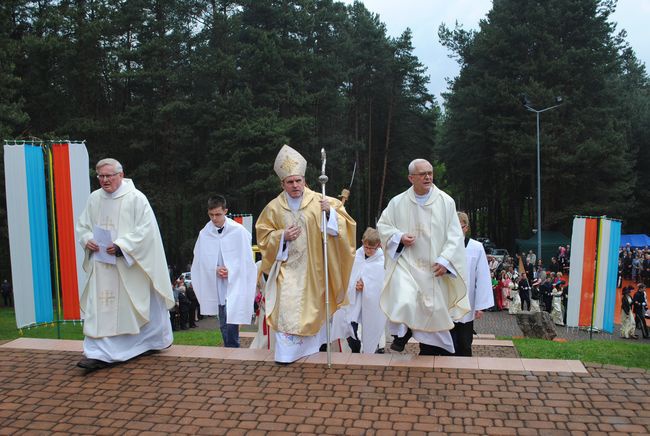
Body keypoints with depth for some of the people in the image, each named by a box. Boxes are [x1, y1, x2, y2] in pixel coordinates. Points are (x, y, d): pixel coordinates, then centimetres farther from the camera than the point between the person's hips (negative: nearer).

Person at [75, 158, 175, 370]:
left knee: (135, 306, 10)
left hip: (129, 264, -4)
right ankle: (99, 354, 3)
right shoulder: (94, 198, 6)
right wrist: (86, 239, -7)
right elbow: (82, 225, 14)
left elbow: (146, 228, -14)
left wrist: (121, 245, -22)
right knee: (98, 308, -1)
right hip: (101, 264, 4)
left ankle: (157, 340, 33)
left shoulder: (136, 198, -10)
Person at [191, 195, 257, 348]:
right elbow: (200, 262, 6)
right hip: (217, 287, 4)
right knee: (223, 325, 12)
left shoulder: (239, 231, -9)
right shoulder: (204, 233, 0)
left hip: (235, 284, -4)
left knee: (231, 322, -12)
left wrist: (230, 271, -11)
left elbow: (247, 260, -4)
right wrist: (215, 269, -9)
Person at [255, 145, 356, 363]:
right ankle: (287, 351, 3)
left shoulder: (319, 201, -4)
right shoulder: (274, 207, 0)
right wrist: (283, 236, -12)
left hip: (312, 267, 0)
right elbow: (263, 236, 5)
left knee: (312, 306, 9)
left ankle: (310, 345, 27)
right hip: (287, 266, 0)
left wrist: (330, 212, -23)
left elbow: (343, 222, -5)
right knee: (287, 306, -7)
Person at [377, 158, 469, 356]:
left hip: (433, 267, 1)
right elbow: (382, 225, 9)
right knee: (404, 302, -21)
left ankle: (428, 350, 31)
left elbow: (455, 235, -2)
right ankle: (402, 333, 9)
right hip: (405, 262, -1)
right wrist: (399, 237, -10)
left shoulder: (446, 202, -2)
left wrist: (445, 260, -13)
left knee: (432, 309, 9)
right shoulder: (398, 202, -1)